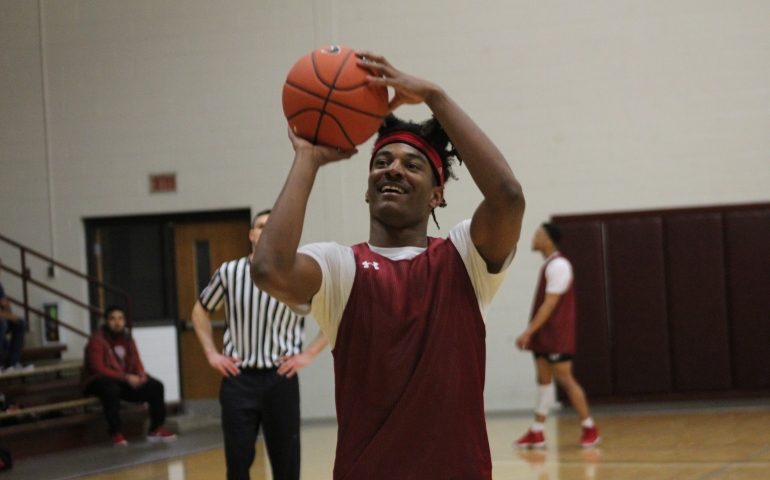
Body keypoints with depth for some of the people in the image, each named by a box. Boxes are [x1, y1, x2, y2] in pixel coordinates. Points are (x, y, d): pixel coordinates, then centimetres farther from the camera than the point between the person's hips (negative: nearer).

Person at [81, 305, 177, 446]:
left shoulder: (127, 338, 7)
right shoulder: (97, 341, -15)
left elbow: (136, 362, 10)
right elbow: (99, 369, -21)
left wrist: (141, 375, -15)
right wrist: (126, 377, -26)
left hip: (128, 380, 7)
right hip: (101, 381, -7)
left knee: (156, 387, -7)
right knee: (111, 390, -41)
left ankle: (156, 429, 0)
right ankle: (116, 433, -29)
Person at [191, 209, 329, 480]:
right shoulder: (229, 272, 3)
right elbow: (200, 311, 18)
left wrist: (308, 354, -4)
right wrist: (211, 353, 7)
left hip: (281, 378, -1)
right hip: (238, 378, 1)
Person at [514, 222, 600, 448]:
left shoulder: (558, 265, -16)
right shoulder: (549, 265, 15)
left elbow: (550, 304, -21)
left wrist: (528, 332, -23)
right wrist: (531, 332, 19)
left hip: (556, 335, -9)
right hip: (544, 336, 9)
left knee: (564, 378, -6)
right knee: (543, 379, 8)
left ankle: (589, 428, 2)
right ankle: (537, 433, 9)